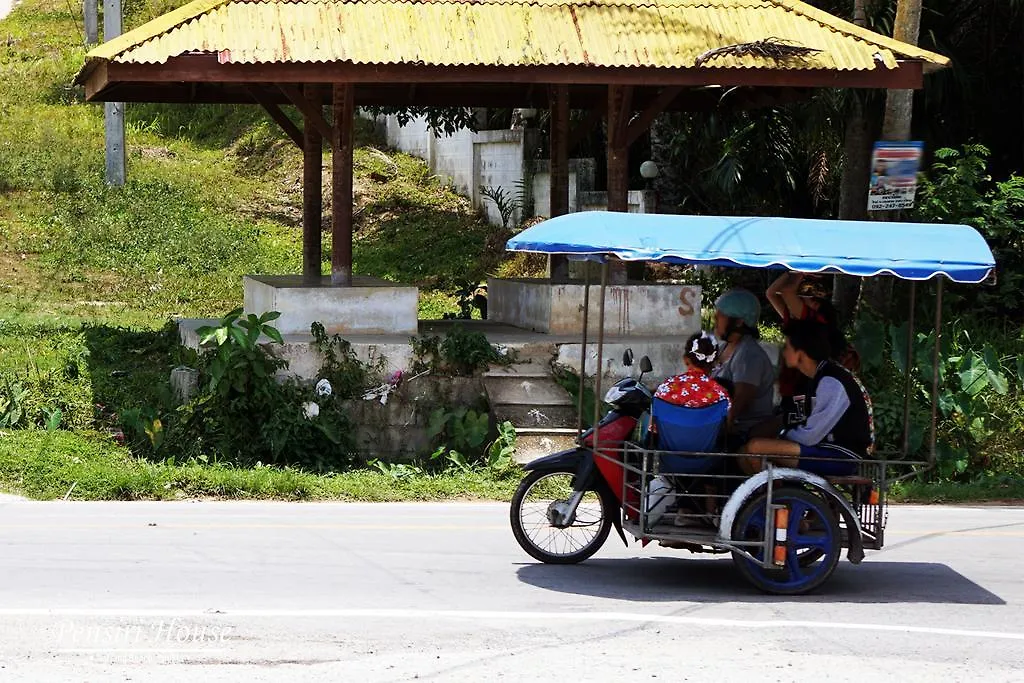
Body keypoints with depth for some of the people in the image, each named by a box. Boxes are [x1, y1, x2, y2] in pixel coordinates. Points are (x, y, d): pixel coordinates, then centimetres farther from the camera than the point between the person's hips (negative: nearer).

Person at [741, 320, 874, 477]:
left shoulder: (831, 382, -18)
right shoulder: (823, 377, 13)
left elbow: (810, 437, -18)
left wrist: (784, 434, 0)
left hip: (842, 457, -10)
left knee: (756, 447, -20)